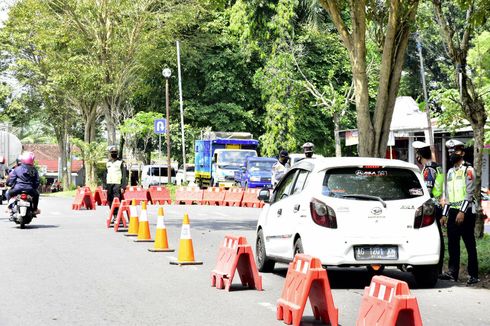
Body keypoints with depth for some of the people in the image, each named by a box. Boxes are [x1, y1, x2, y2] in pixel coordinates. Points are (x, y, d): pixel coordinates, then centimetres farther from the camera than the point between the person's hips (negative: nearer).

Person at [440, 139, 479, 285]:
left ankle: (473, 275, -1)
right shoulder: (450, 172, 19)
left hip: (465, 212, -7)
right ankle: (452, 272, 10)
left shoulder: (468, 170, -4)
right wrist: (444, 214, 17)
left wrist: (462, 212, -19)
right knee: (452, 244, 6)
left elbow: (469, 193, -12)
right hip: (453, 211, 7)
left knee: (470, 244, -3)